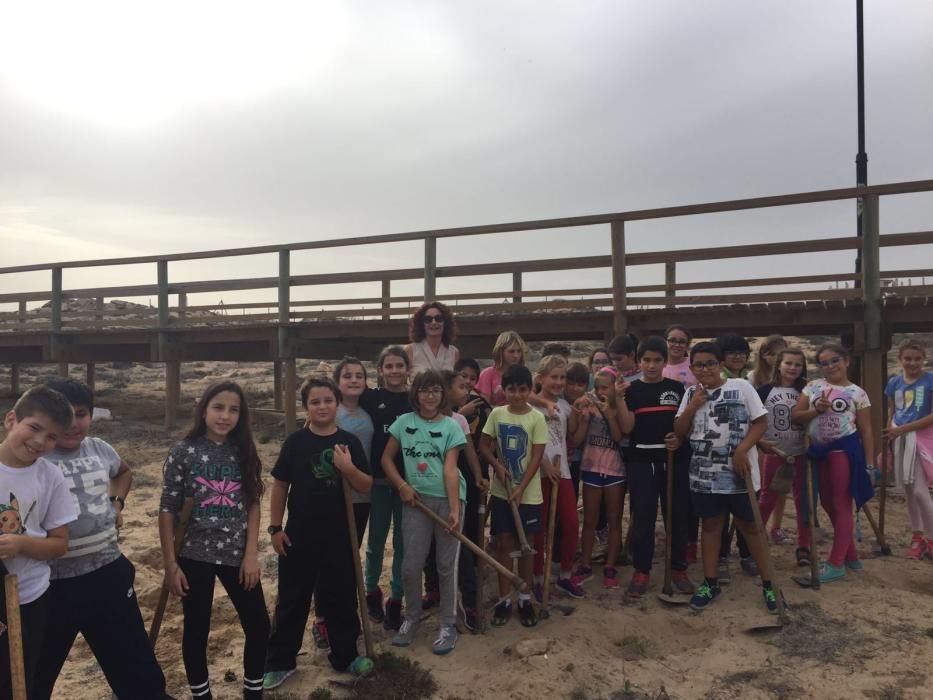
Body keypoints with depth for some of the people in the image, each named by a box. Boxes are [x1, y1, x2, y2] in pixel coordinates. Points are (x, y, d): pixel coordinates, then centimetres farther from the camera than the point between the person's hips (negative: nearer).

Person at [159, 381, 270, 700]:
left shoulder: (244, 452, -1)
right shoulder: (183, 452, -9)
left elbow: (253, 505, 3)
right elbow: (167, 511, -6)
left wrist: (251, 554, -3)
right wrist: (170, 565, -6)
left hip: (237, 555, 3)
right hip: (195, 556, -2)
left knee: (259, 627, 8)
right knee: (196, 631, 12)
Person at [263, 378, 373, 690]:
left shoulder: (349, 442, -3)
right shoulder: (295, 441, -6)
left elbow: (366, 486, -3)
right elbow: (279, 485, 0)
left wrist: (348, 468, -21)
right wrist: (275, 527, -2)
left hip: (339, 534, 1)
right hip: (299, 534, -1)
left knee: (341, 597, 13)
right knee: (292, 599, 10)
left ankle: (345, 655, 31)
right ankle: (279, 662, 25)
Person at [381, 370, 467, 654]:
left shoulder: (450, 426, -4)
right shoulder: (404, 422, 2)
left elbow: (450, 469, -11)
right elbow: (387, 458, 8)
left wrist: (455, 509, -18)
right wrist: (402, 485, -5)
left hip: (447, 498, -2)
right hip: (416, 499, 2)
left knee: (446, 565, 7)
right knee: (410, 565, 6)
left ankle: (447, 625, 22)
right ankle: (411, 619, 29)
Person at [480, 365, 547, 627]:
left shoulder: (537, 418, -9)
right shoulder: (496, 414, -2)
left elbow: (536, 457, -11)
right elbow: (484, 446, 5)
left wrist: (521, 489, -16)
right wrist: (497, 465, -13)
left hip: (528, 493, -2)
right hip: (501, 491, 2)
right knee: (503, 544, 7)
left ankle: (525, 599, 23)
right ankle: (504, 599, 19)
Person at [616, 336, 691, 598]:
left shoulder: (676, 388, 4)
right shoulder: (632, 389, 1)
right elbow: (626, 428, -7)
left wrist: (680, 438, -12)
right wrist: (620, 398, -17)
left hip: (674, 459, 1)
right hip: (640, 461, -1)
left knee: (677, 514, 7)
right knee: (642, 517, 3)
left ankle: (678, 568, 22)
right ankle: (641, 571, 14)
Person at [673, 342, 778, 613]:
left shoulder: (741, 387, -5)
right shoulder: (691, 394, 6)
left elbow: (761, 422, -7)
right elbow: (679, 431, 5)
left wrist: (742, 450, -18)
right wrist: (693, 406, -10)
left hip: (738, 472, -3)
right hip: (704, 473, 4)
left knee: (749, 526, 6)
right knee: (711, 525, 13)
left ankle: (768, 583, 20)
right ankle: (711, 583, 23)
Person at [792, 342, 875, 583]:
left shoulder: (857, 393, 1)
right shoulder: (813, 386, 9)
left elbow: (866, 431, 0)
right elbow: (795, 415, 4)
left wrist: (869, 463, -4)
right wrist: (816, 410, -13)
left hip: (844, 449, -5)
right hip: (820, 451, 5)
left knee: (842, 505, -2)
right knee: (828, 504, 12)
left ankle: (836, 563, 4)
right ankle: (851, 556, 29)